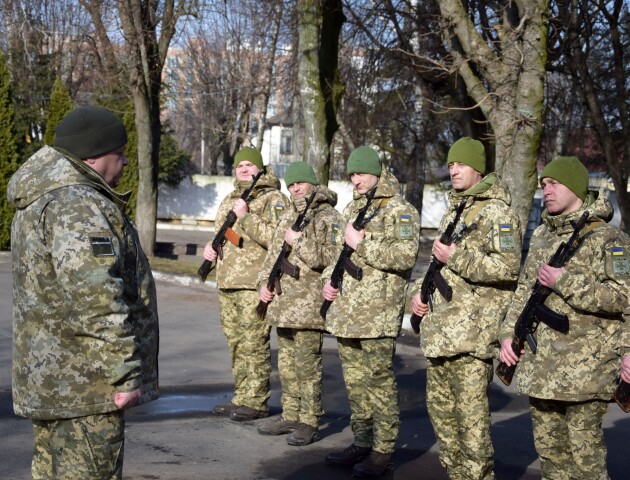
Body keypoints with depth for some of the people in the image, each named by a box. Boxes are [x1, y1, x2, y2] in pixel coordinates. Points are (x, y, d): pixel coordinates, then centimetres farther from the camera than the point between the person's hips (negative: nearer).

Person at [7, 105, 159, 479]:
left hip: (48, 378, 11)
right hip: (85, 385, -11)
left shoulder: (40, 199, 16)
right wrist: (125, 373, -21)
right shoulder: (78, 206, -20)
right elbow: (96, 301, -26)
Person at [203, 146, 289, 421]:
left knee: (253, 345, -6)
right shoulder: (229, 200, 19)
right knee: (235, 344, 13)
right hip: (227, 284, 8)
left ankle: (256, 402, 1)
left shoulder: (273, 199, -5)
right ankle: (241, 398, 22)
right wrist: (211, 248, 10)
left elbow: (276, 237, -19)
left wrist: (246, 217, -20)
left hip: (255, 285, -8)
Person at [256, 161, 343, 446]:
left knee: (306, 365, -6)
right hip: (282, 302, 8)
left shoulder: (328, 218, -7)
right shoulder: (289, 217, 17)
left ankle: (309, 422, 1)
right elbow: (273, 254, 23)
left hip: (309, 305, -8)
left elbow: (331, 257, -19)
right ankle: (290, 415, 23)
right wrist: (264, 283, 10)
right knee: (286, 363, 13)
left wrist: (299, 241, -17)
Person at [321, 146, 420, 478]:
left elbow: (405, 255, -19)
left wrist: (360, 243, -17)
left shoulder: (400, 211, -6)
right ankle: (362, 442, 23)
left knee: (379, 381, -4)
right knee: (354, 381, 12)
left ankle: (383, 450, 3)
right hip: (345, 311, 8)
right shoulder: (351, 209, 18)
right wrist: (328, 279, 9)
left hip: (377, 314, -8)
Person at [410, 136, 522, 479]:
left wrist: (457, 257, -19)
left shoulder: (496, 212, -8)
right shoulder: (452, 212, 19)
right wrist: (419, 291, 11)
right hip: (439, 328, 9)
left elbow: (508, 267, -18)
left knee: (470, 412, -8)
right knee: (439, 405, 14)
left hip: (473, 331, -9)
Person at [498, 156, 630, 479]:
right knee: (548, 447, 15)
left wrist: (564, 282, -20)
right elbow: (524, 290, 19)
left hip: (585, 368, -7)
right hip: (541, 366, 7)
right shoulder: (541, 236, 13)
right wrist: (509, 332, 7)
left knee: (584, 452, -1)